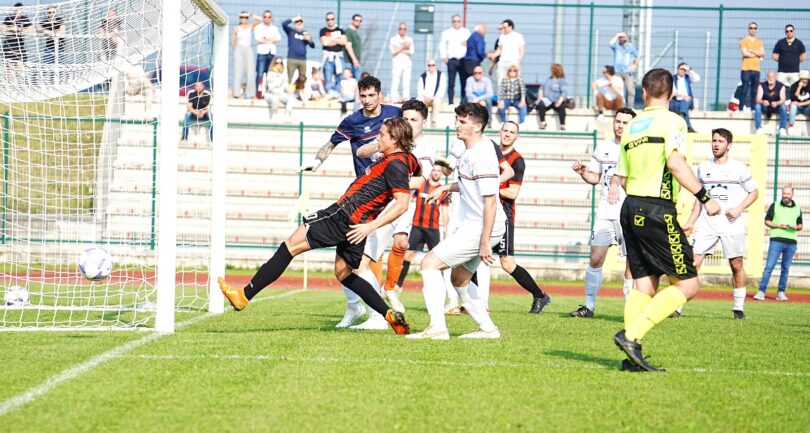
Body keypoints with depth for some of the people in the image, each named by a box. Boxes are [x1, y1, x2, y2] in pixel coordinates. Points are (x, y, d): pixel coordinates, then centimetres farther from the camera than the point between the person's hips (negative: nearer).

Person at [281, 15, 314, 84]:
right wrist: (294, 19, -11)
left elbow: (312, 46, 12)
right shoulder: (290, 31, 6)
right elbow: (284, 24, -12)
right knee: (289, 79, -8)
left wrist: (309, 40, -9)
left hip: (302, 60, 4)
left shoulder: (306, 34, 15)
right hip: (292, 59, -4)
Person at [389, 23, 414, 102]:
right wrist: (403, 47, -8)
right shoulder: (393, 39, 8)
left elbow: (411, 51, 1)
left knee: (407, 83, -4)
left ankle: (406, 99, -5)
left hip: (407, 63, 2)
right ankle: (394, 99, -12)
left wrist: (400, 50, -7)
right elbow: (393, 51, -5)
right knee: (395, 82, -10)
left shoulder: (409, 40, 14)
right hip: (397, 62, -2)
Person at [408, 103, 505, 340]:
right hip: (471, 226, 10)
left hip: (481, 229, -10)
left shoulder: (482, 156, -21)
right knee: (459, 278, 20)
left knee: (430, 263, -11)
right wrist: (446, 187, 22)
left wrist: (485, 242, -25)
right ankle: (488, 328, 25)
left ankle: (437, 327, -16)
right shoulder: (471, 151, 11)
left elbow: (490, 200, -24)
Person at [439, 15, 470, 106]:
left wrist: (467, 43, -8)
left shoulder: (466, 32, 16)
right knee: (451, 83, -3)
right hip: (452, 60, -1)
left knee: (464, 82, -3)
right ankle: (450, 102, -1)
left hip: (463, 60, 1)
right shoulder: (447, 32, 12)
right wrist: (444, 57, -4)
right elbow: (442, 45, 8)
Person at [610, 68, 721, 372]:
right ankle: (632, 334, -15)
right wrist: (704, 198, -17)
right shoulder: (671, 121, -5)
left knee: (643, 284, 9)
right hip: (658, 210, -8)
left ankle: (633, 355, 2)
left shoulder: (632, 127, 14)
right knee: (687, 284, -4)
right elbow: (676, 163, -20)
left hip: (631, 210, 8)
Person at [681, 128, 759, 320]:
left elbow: (754, 193, 7)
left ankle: (739, 307, 19)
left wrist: (739, 209, -10)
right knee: (693, 262, -9)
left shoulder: (739, 168, 1)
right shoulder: (703, 167, 10)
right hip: (707, 224, 2)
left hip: (733, 224, -2)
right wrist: (690, 223, 12)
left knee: (736, 265, 4)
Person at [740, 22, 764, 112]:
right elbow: (745, 53, -11)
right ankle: (743, 108, -8)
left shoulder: (759, 42, 15)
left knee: (754, 91, 2)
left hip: (756, 69, 4)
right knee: (745, 90, -8)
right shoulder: (744, 40, 3)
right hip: (746, 69, -4)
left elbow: (762, 53, 2)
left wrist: (751, 50, -8)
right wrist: (757, 54, -3)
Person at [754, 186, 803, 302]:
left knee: (786, 268, 5)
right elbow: (767, 221, 6)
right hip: (776, 240, -3)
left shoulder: (797, 209, 13)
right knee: (769, 266, -9)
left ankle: (781, 292, 11)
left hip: (791, 243, 3)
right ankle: (761, 291, -10)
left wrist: (796, 227, -5)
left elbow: (801, 225, 19)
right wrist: (778, 226, -10)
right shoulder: (774, 206, 7)